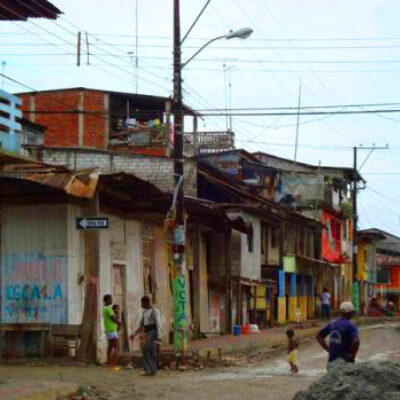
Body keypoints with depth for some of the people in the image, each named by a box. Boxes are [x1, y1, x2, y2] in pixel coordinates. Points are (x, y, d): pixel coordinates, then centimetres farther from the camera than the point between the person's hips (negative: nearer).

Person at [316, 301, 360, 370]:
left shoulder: (332, 323, 9)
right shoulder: (350, 325, -13)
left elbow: (319, 336, 19)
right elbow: (356, 341, -29)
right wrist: (353, 356, -15)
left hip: (331, 360, 7)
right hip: (344, 361, -7)